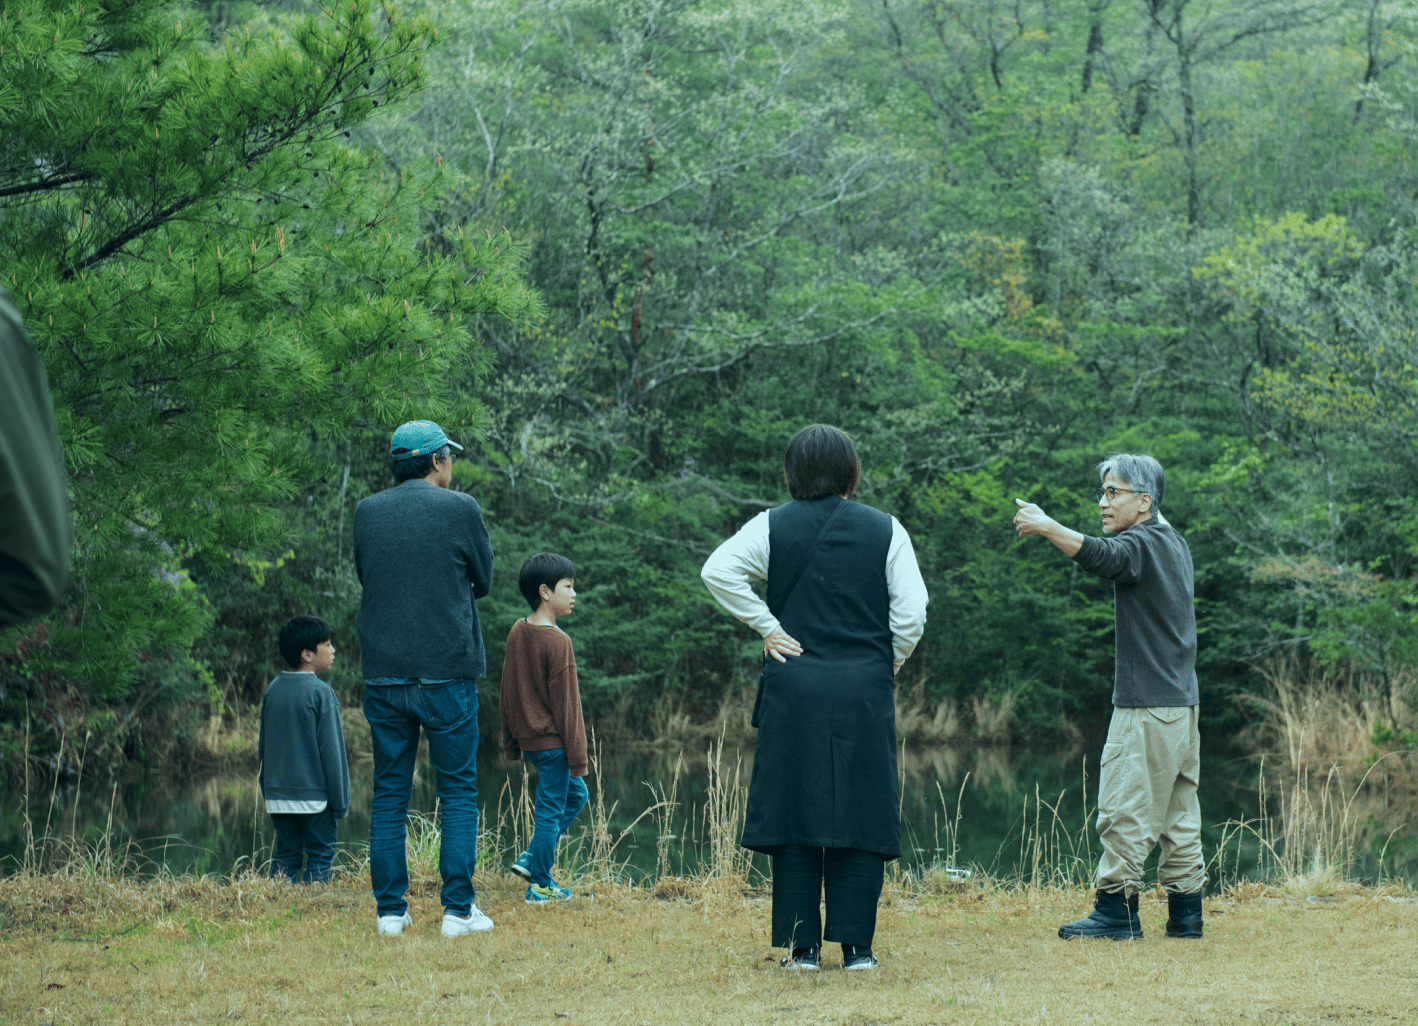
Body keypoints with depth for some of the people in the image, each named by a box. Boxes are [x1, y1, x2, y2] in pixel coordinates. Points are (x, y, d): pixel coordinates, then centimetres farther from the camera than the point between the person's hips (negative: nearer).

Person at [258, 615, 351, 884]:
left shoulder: (273, 690, 7)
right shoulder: (321, 693, -12)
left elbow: (263, 747, 14)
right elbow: (331, 749, -11)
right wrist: (341, 801, -5)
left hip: (278, 796, 6)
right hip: (314, 796, -6)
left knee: (286, 854, 11)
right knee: (320, 854, 0)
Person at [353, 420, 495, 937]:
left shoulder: (367, 512, 4)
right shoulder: (460, 508, -5)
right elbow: (483, 580, 6)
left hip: (383, 675, 3)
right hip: (447, 672, -3)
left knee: (389, 793, 9)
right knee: (457, 792, 4)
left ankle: (390, 910, 7)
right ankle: (458, 909, 0)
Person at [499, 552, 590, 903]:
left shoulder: (517, 632, 6)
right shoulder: (557, 642, -18)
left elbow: (508, 693, 13)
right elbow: (565, 704, -16)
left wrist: (511, 742, 21)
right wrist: (577, 758, -11)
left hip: (528, 739, 9)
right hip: (552, 742, -9)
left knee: (575, 794, 21)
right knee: (550, 809, 1)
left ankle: (531, 859, 18)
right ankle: (540, 885, 7)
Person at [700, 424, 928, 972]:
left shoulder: (773, 526, 2)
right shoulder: (884, 530, 2)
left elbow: (718, 570, -12)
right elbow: (911, 614, -4)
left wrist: (767, 626, -4)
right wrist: (887, 665, 10)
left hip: (793, 690, 0)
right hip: (863, 691, 0)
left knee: (794, 811, 4)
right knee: (861, 817, 5)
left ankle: (802, 945, 4)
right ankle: (856, 943, 2)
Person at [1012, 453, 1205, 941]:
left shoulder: (1142, 544, -12)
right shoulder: (1174, 543, 17)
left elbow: (1100, 556, -33)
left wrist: (1047, 527, -45)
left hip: (1146, 707, -10)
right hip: (1181, 701, 10)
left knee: (1124, 808, -6)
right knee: (1178, 810, 10)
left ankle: (1117, 909, -4)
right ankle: (1185, 912, 12)